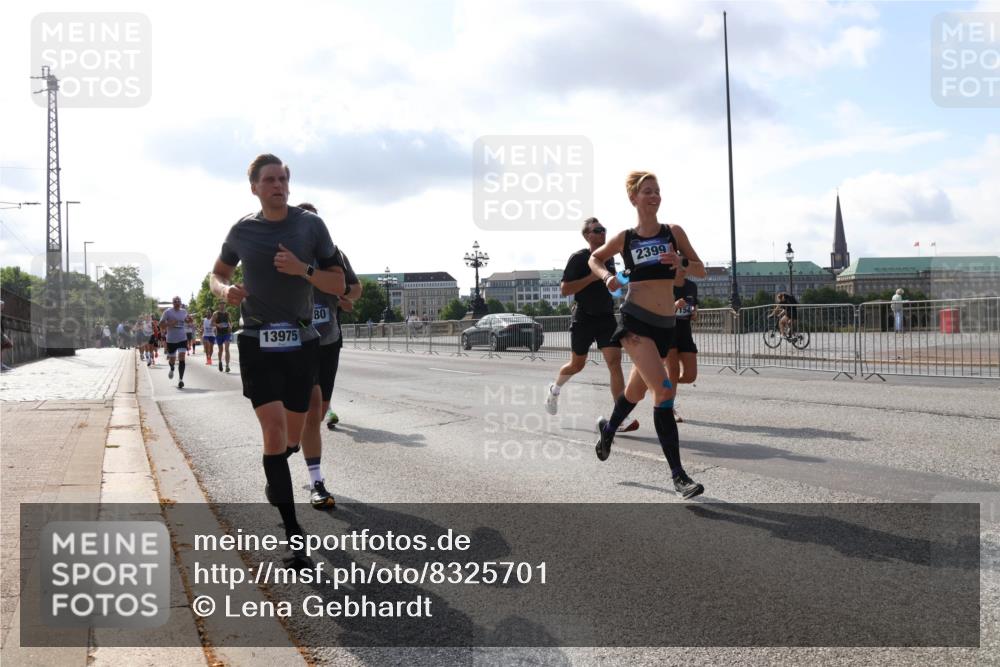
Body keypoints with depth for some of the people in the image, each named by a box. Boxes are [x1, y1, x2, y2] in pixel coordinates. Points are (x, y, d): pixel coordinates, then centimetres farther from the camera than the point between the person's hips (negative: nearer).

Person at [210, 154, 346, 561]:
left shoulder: (311, 225, -1)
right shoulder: (243, 231, 1)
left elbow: (338, 285, -1)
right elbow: (218, 274, 17)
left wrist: (303, 269, -19)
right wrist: (225, 291, -7)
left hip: (301, 343, 1)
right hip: (257, 344, -1)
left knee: (292, 436, 11)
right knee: (274, 429, -16)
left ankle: (274, 483, 47)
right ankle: (293, 532, -10)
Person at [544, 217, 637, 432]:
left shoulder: (609, 257, 10)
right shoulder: (578, 258, -9)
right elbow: (564, 289, -16)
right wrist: (592, 277, -22)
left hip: (606, 317, 4)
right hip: (583, 319, -4)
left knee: (615, 362, -12)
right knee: (577, 365, 11)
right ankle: (555, 389, 44)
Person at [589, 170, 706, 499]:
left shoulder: (674, 232, 5)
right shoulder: (625, 238, 2)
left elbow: (701, 270, 6)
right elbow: (594, 258, 19)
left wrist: (682, 262, -14)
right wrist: (607, 276, -1)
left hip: (665, 324, 4)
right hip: (635, 319, -3)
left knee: (637, 391, 20)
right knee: (664, 390, -19)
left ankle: (608, 428, 52)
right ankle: (678, 474, -16)